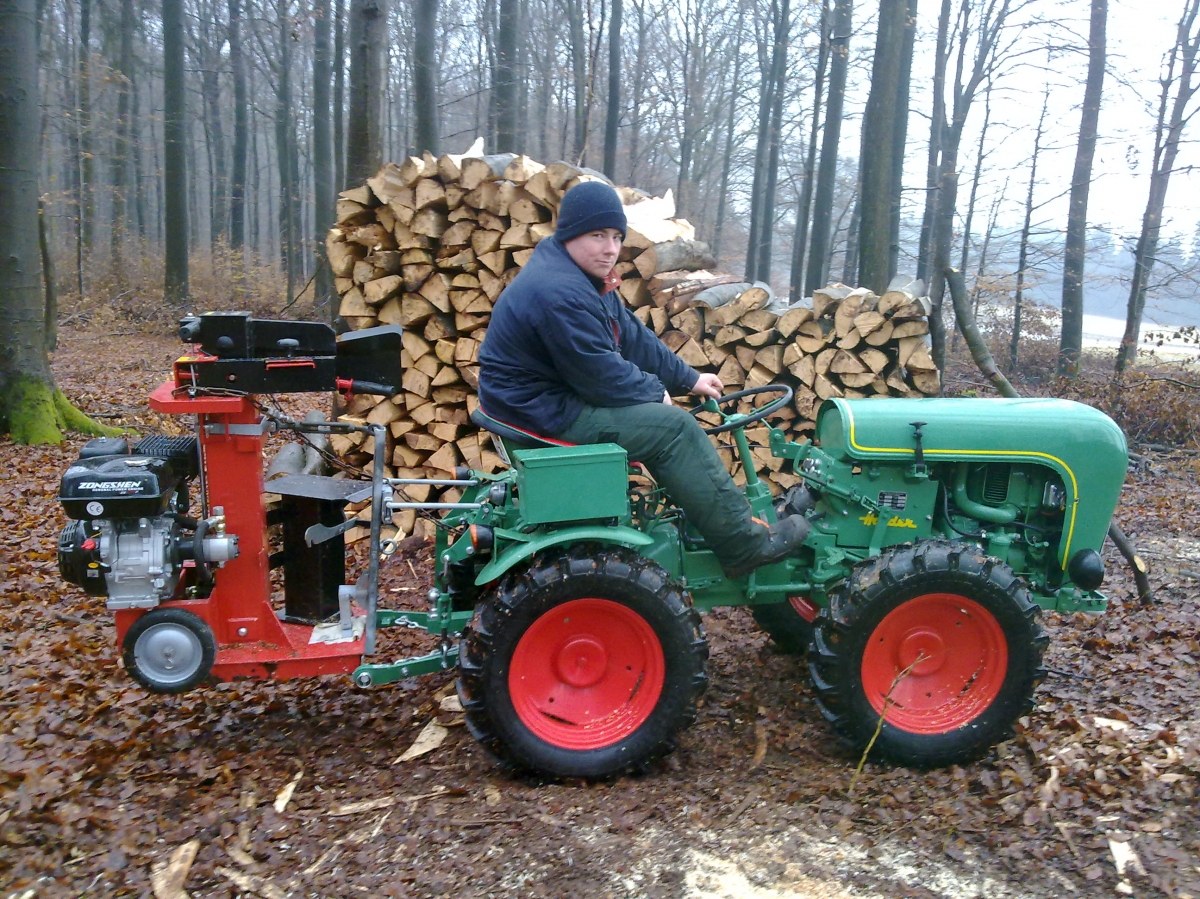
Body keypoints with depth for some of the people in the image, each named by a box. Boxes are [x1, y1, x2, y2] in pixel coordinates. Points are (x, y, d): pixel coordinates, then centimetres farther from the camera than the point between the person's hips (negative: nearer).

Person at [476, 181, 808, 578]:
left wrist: (689, 379, 10)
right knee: (674, 428, -13)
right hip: (547, 412, -11)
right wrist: (655, 391, -7)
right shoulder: (560, 293, -25)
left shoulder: (583, 277, 10)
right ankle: (745, 546, -4)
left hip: (561, 394, 11)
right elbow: (601, 375, -23)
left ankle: (714, 521, 19)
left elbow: (631, 336, 13)